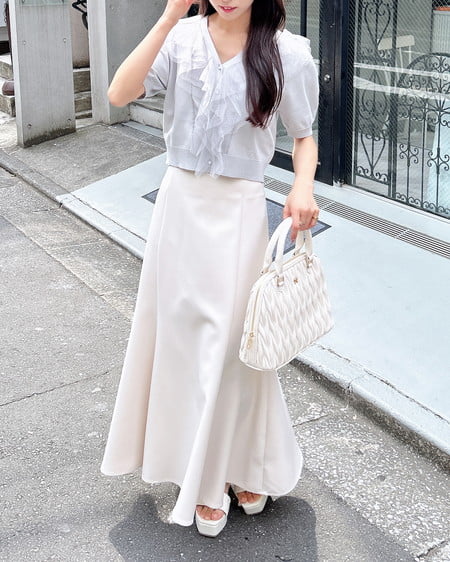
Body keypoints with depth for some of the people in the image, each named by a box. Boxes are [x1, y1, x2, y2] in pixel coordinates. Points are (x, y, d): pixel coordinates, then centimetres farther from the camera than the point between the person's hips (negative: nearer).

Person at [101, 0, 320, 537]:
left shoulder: (286, 52, -7)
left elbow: (303, 136, 3)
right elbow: (119, 94, -16)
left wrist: (303, 187, -16)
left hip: (237, 211, -3)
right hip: (179, 203, 3)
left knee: (229, 343, 5)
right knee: (182, 334, 13)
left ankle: (245, 466, 28)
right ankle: (202, 469, 35)